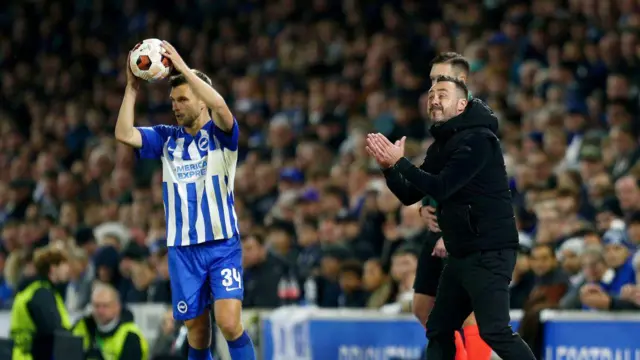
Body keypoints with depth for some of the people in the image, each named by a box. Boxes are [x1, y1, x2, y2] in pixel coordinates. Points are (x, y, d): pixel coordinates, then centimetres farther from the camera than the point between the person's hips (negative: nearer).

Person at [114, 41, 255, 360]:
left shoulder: (220, 133, -3)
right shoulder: (167, 138, 8)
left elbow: (220, 106, -25)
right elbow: (124, 134, -5)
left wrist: (183, 68, -26)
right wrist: (132, 87, -10)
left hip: (222, 244, -4)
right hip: (182, 249, 4)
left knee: (229, 323, -17)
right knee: (197, 333, 6)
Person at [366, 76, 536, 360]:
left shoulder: (476, 140, -14)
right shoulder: (441, 145, 14)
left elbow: (442, 188, -22)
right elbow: (410, 195, 15)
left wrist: (400, 161, -16)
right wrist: (388, 166, -3)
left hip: (490, 251, -10)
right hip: (461, 254, 10)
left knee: (494, 331, -17)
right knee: (439, 330, 12)